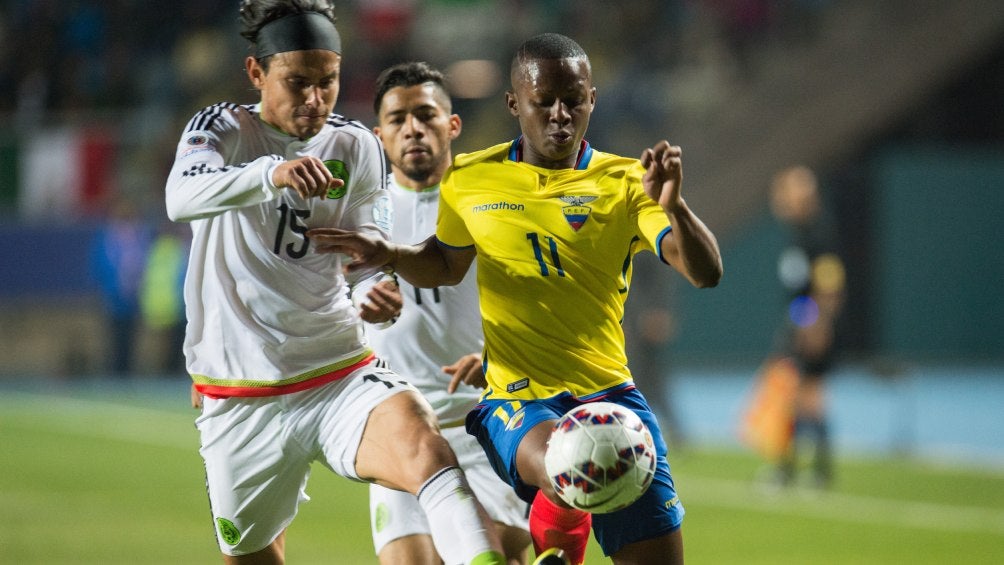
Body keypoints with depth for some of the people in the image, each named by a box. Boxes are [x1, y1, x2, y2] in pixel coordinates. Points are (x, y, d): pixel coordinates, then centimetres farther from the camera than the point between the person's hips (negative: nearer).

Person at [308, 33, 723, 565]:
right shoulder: (469, 180, 7)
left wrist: (673, 205, -27)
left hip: (609, 391, 1)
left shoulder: (626, 183, 1)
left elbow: (706, 273, -10)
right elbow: (445, 264, 27)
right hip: (514, 396, -1)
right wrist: (389, 256, 7)